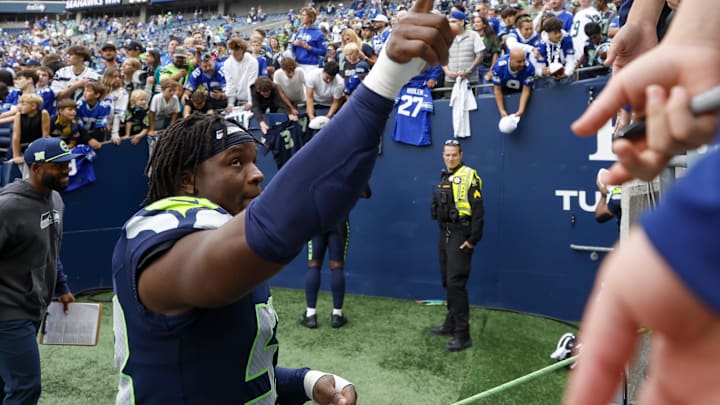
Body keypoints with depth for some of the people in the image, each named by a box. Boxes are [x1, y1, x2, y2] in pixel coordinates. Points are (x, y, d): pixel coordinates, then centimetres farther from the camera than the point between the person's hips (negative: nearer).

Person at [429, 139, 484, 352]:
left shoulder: (468, 176, -12)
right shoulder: (445, 177, 13)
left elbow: (477, 210, -16)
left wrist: (473, 240, -18)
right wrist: (442, 231, 10)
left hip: (460, 236, -8)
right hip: (445, 235, 8)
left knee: (456, 283, -10)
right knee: (447, 282, 16)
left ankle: (463, 335, -5)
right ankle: (451, 324, 29)